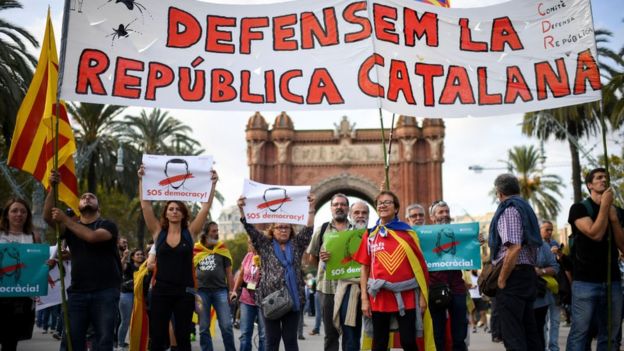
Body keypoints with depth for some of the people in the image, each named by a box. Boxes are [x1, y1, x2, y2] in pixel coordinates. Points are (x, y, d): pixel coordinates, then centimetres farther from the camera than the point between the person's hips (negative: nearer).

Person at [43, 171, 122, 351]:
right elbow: (47, 216, -2)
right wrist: (53, 188, -13)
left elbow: (92, 236, -18)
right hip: (77, 292, 3)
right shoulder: (70, 226, 16)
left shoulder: (108, 225, 4)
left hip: (105, 292, -3)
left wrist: (66, 219, -12)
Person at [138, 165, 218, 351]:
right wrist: (142, 180, -11)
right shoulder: (158, 232, 4)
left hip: (185, 292, 0)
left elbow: (206, 207, -4)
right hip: (161, 291, 0)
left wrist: (212, 184, -13)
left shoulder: (190, 232, 3)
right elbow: (145, 205, -3)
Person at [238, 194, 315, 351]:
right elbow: (250, 229, -2)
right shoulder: (265, 245, 7)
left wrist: (311, 207, -11)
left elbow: (309, 229, 1)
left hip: (293, 299, 2)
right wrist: (242, 210, -16)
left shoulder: (297, 244, 11)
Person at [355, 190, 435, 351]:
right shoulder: (370, 235, 6)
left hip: (406, 296, -1)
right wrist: (364, 299, 0)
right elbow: (364, 268, 6)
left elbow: (419, 265, 4)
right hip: (379, 296, 1)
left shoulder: (408, 233, 4)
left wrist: (422, 296, -1)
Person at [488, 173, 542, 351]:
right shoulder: (525, 208, 18)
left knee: (512, 336, -8)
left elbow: (514, 247, -22)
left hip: (514, 276, -10)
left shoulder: (509, 209, -10)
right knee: (529, 331, 13)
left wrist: (501, 280, -16)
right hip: (529, 274, 10)